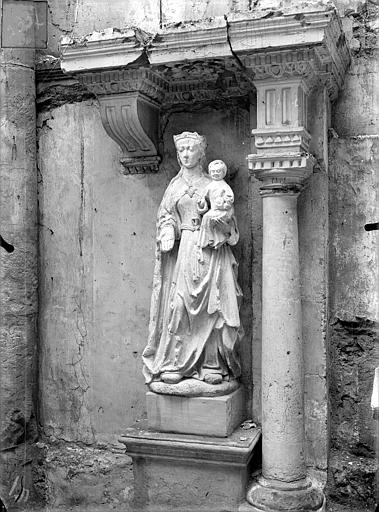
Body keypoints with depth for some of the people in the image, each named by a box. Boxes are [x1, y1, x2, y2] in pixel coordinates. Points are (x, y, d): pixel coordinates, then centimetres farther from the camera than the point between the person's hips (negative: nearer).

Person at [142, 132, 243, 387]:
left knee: (211, 306, -5)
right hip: (183, 249, 1)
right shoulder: (175, 186, 16)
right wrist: (168, 234, -7)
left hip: (211, 251, -1)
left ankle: (212, 365, 1)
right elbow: (165, 216, 12)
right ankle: (172, 365, -2)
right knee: (179, 305, -7)